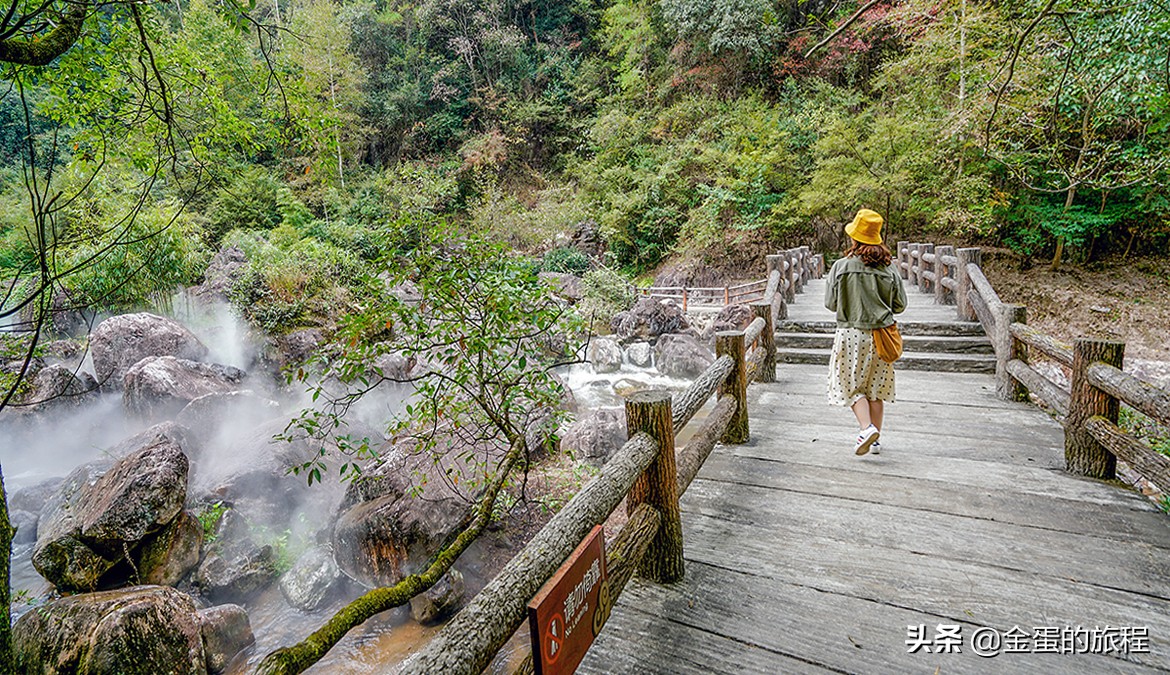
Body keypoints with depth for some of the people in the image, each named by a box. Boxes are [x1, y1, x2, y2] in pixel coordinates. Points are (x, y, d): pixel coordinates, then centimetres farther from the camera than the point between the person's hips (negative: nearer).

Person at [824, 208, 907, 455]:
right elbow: (900, 305, 4)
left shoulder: (841, 266, -11)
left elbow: (830, 303, -4)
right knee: (875, 389, 14)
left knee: (851, 386, 9)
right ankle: (875, 439, 21)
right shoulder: (889, 269, -3)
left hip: (851, 334, -3)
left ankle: (866, 427, -11)